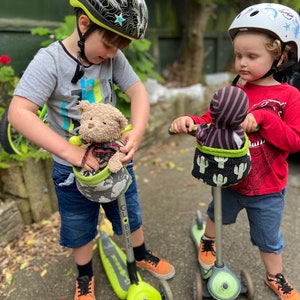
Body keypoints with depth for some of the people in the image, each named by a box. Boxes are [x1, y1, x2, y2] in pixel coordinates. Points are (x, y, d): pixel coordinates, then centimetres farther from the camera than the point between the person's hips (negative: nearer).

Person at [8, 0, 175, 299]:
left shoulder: (113, 57, -8)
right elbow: (19, 113, -28)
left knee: (130, 214, 21)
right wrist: (70, 151, -33)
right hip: (73, 167, -3)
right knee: (79, 228, 17)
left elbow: (137, 91, -8)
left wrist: (137, 132, -28)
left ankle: (141, 255, 50)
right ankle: (84, 276, 45)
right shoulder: (50, 61, -20)